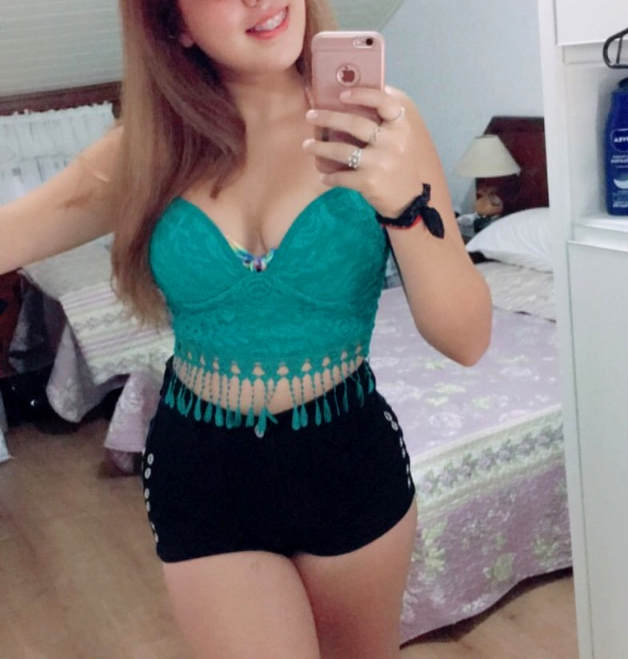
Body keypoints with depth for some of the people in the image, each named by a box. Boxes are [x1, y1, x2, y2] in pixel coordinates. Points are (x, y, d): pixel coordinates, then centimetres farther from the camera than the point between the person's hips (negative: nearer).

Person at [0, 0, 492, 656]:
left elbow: (467, 340, -15)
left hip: (349, 461, 1)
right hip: (202, 476, 0)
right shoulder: (152, 144, -7)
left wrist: (407, 201, -31)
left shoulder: (375, 120, -12)